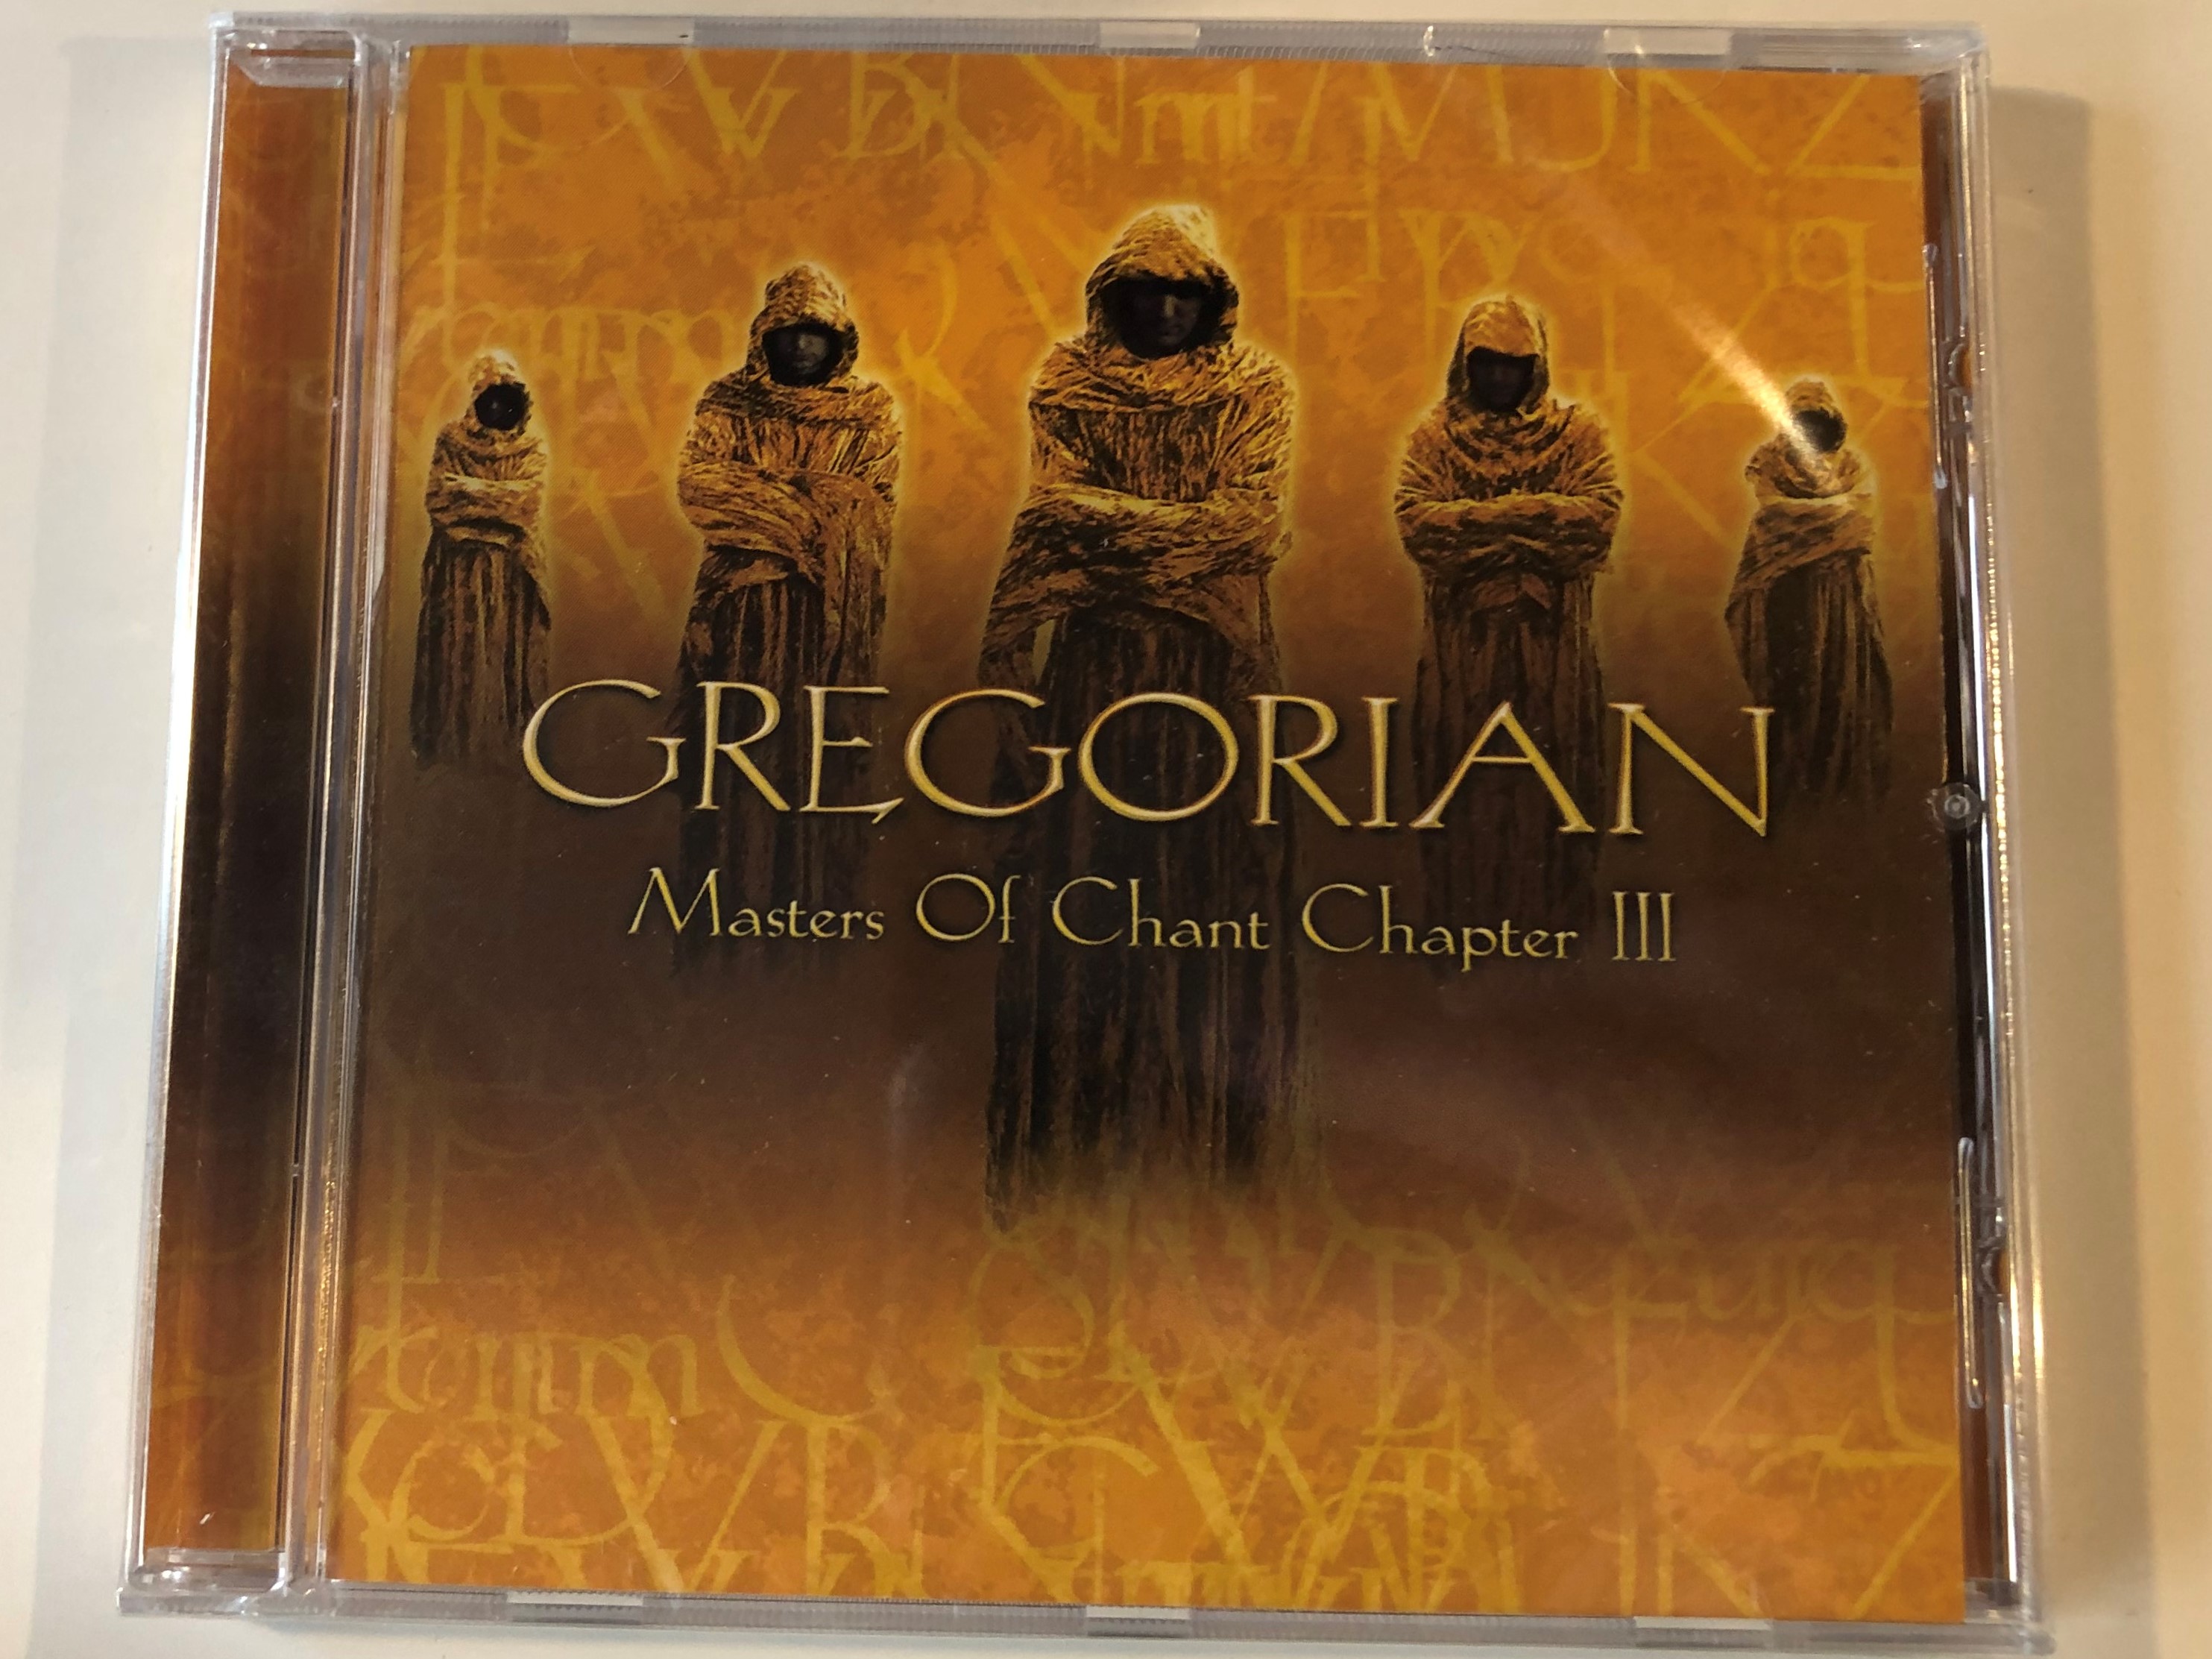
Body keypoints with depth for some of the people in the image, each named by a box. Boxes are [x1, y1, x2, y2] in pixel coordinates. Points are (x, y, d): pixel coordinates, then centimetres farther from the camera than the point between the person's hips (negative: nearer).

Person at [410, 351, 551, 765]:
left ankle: (508, 748, 4)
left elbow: (528, 501, -9)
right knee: (454, 652, -1)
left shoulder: (531, 447, 6)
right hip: (458, 566, 0)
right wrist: (500, 501, -11)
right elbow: (438, 501, -5)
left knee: (507, 652, 0)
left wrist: (471, 488, -10)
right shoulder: (451, 440, 5)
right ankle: (450, 748, 4)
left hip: (511, 570, 0)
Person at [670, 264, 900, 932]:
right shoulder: (729, 403, 8)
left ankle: (813, 919, 7)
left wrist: (759, 502, -6)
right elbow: (696, 485, -7)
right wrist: (808, 506, -12)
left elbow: (870, 508, -4)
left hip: (829, 613, 0)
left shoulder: (873, 411, 7)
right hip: (741, 612, 0)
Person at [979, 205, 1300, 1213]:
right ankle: (1080, 1127, 7)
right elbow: (1057, 507, -5)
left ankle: (1208, 1124, 10)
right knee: (1087, 872, -1)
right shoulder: (1067, 387, 9)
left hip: (1219, 666, 1)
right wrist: (1184, 525, -10)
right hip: (1093, 665, 0)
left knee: (1209, 868, 1)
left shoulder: (1255, 392, 9)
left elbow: (1257, 522, -5)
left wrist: (1115, 529, -8)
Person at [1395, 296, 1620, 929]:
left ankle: (1552, 912, 14)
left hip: (1552, 638, 0)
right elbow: (1415, 519, -10)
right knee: (1464, 770, 4)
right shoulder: (1434, 435, 6)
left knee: (1551, 766, 4)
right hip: (1462, 637, 0)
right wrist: (1537, 519, -15)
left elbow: (1599, 514, -9)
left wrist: (1476, 519, -16)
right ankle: (1463, 913, 13)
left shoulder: (1578, 431, 6)